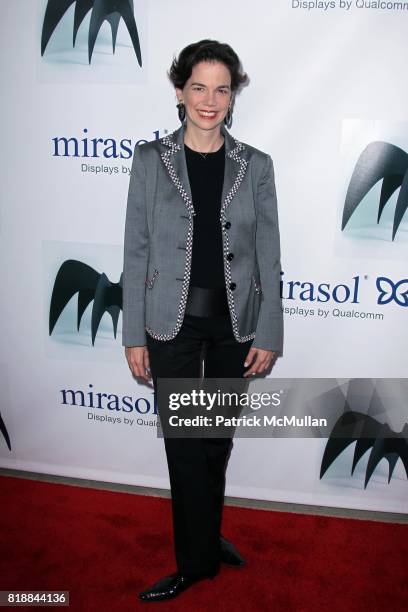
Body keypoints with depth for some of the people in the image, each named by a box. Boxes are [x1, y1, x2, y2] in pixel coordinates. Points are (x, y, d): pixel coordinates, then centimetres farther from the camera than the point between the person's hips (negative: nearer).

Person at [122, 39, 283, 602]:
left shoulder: (255, 166, 1)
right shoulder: (151, 159, -2)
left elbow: (268, 256, 2)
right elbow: (136, 252, -2)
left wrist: (268, 334, -2)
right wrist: (134, 336, -4)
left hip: (235, 323, 2)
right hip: (174, 323, -1)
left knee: (218, 440, 16)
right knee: (184, 445, 6)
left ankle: (202, 542, 41)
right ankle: (201, 556, 29)